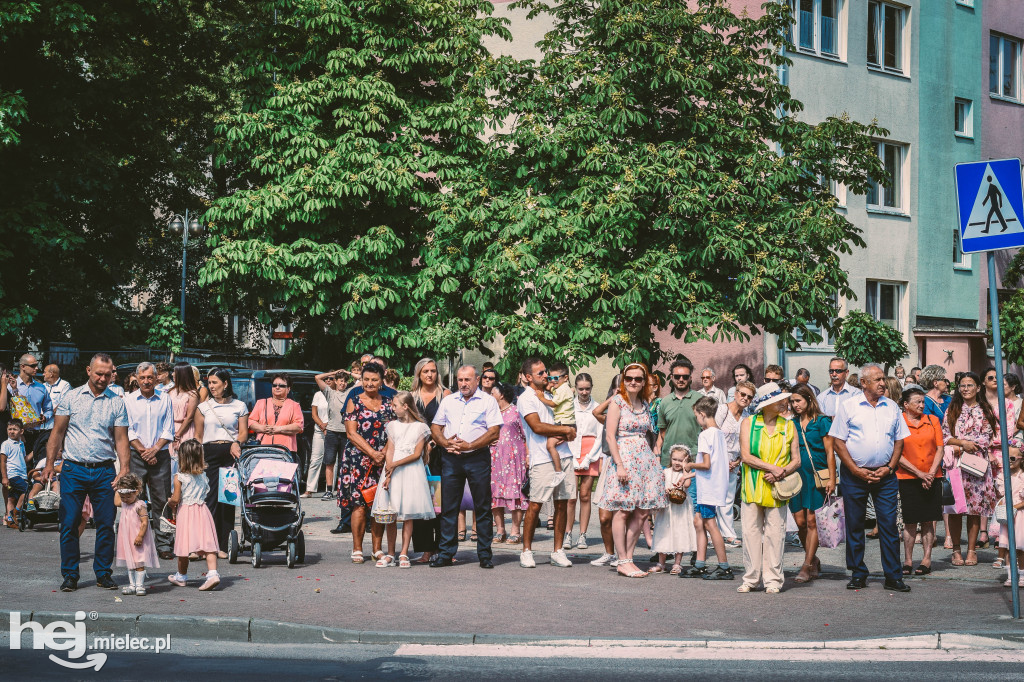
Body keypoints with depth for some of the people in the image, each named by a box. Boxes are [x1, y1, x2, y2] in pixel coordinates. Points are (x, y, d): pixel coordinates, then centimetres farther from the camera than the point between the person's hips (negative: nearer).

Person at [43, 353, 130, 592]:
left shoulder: (117, 402, 6)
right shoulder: (72, 397, 5)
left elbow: (121, 438, 3)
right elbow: (58, 432, 6)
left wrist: (124, 469, -8)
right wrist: (49, 463, -2)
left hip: (104, 471, 1)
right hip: (74, 469, 0)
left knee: (106, 523, 1)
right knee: (69, 523, 0)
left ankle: (103, 573, 13)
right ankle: (70, 575, 9)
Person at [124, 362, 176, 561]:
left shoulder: (165, 400, 8)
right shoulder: (129, 400, 6)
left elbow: (168, 430, 5)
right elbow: (128, 431, 1)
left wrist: (154, 450, -8)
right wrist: (142, 451, -9)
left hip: (160, 455, 1)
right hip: (136, 456, 0)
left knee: (161, 500, 0)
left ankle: (163, 545, 4)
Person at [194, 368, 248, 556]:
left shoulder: (239, 406, 10)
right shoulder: (203, 407, 13)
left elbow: (244, 432, 6)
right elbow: (198, 436, 13)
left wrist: (237, 443, -15)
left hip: (231, 453, -1)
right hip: (210, 453, 1)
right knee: (211, 496, -8)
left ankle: (224, 546, 2)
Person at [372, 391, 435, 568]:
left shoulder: (420, 427, 2)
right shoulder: (393, 425, 13)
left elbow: (417, 454, -4)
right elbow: (389, 451, 5)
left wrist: (395, 464, -13)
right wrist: (388, 475, -8)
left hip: (412, 471, -3)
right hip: (392, 470, 3)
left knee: (408, 515, -3)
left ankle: (404, 554, 0)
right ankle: (390, 555, 5)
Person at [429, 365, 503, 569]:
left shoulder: (488, 401, 2)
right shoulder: (448, 401, 15)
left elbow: (494, 432, -7)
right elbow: (435, 427, 15)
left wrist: (469, 445, -15)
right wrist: (446, 442, -5)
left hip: (477, 458, -3)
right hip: (451, 459, 4)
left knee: (482, 508, 1)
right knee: (448, 508, 4)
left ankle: (485, 554, 7)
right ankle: (446, 553, 9)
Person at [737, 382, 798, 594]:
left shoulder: (788, 426, 9)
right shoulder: (748, 423, 3)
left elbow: (796, 460, 7)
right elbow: (746, 456, -5)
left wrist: (782, 473, -11)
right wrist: (772, 468, -13)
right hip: (752, 488, -1)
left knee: (775, 533, -1)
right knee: (751, 532, 0)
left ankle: (772, 580, 6)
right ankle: (751, 578, 8)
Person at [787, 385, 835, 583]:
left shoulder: (821, 421, -1)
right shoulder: (792, 423, 11)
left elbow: (830, 452, -3)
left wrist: (831, 479, -8)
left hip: (816, 476, -4)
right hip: (796, 476, 4)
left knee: (812, 522, -4)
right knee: (800, 522, 3)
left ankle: (807, 567, 0)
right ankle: (814, 561, 20)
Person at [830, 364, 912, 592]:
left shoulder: (892, 407, 10)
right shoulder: (848, 407, 1)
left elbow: (899, 440, 12)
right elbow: (838, 441, -2)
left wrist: (889, 467, -3)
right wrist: (856, 470, -9)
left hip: (885, 475, 2)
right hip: (855, 474, -2)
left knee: (889, 525, -2)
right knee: (854, 526, 4)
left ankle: (893, 576, 4)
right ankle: (858, 575, 13)